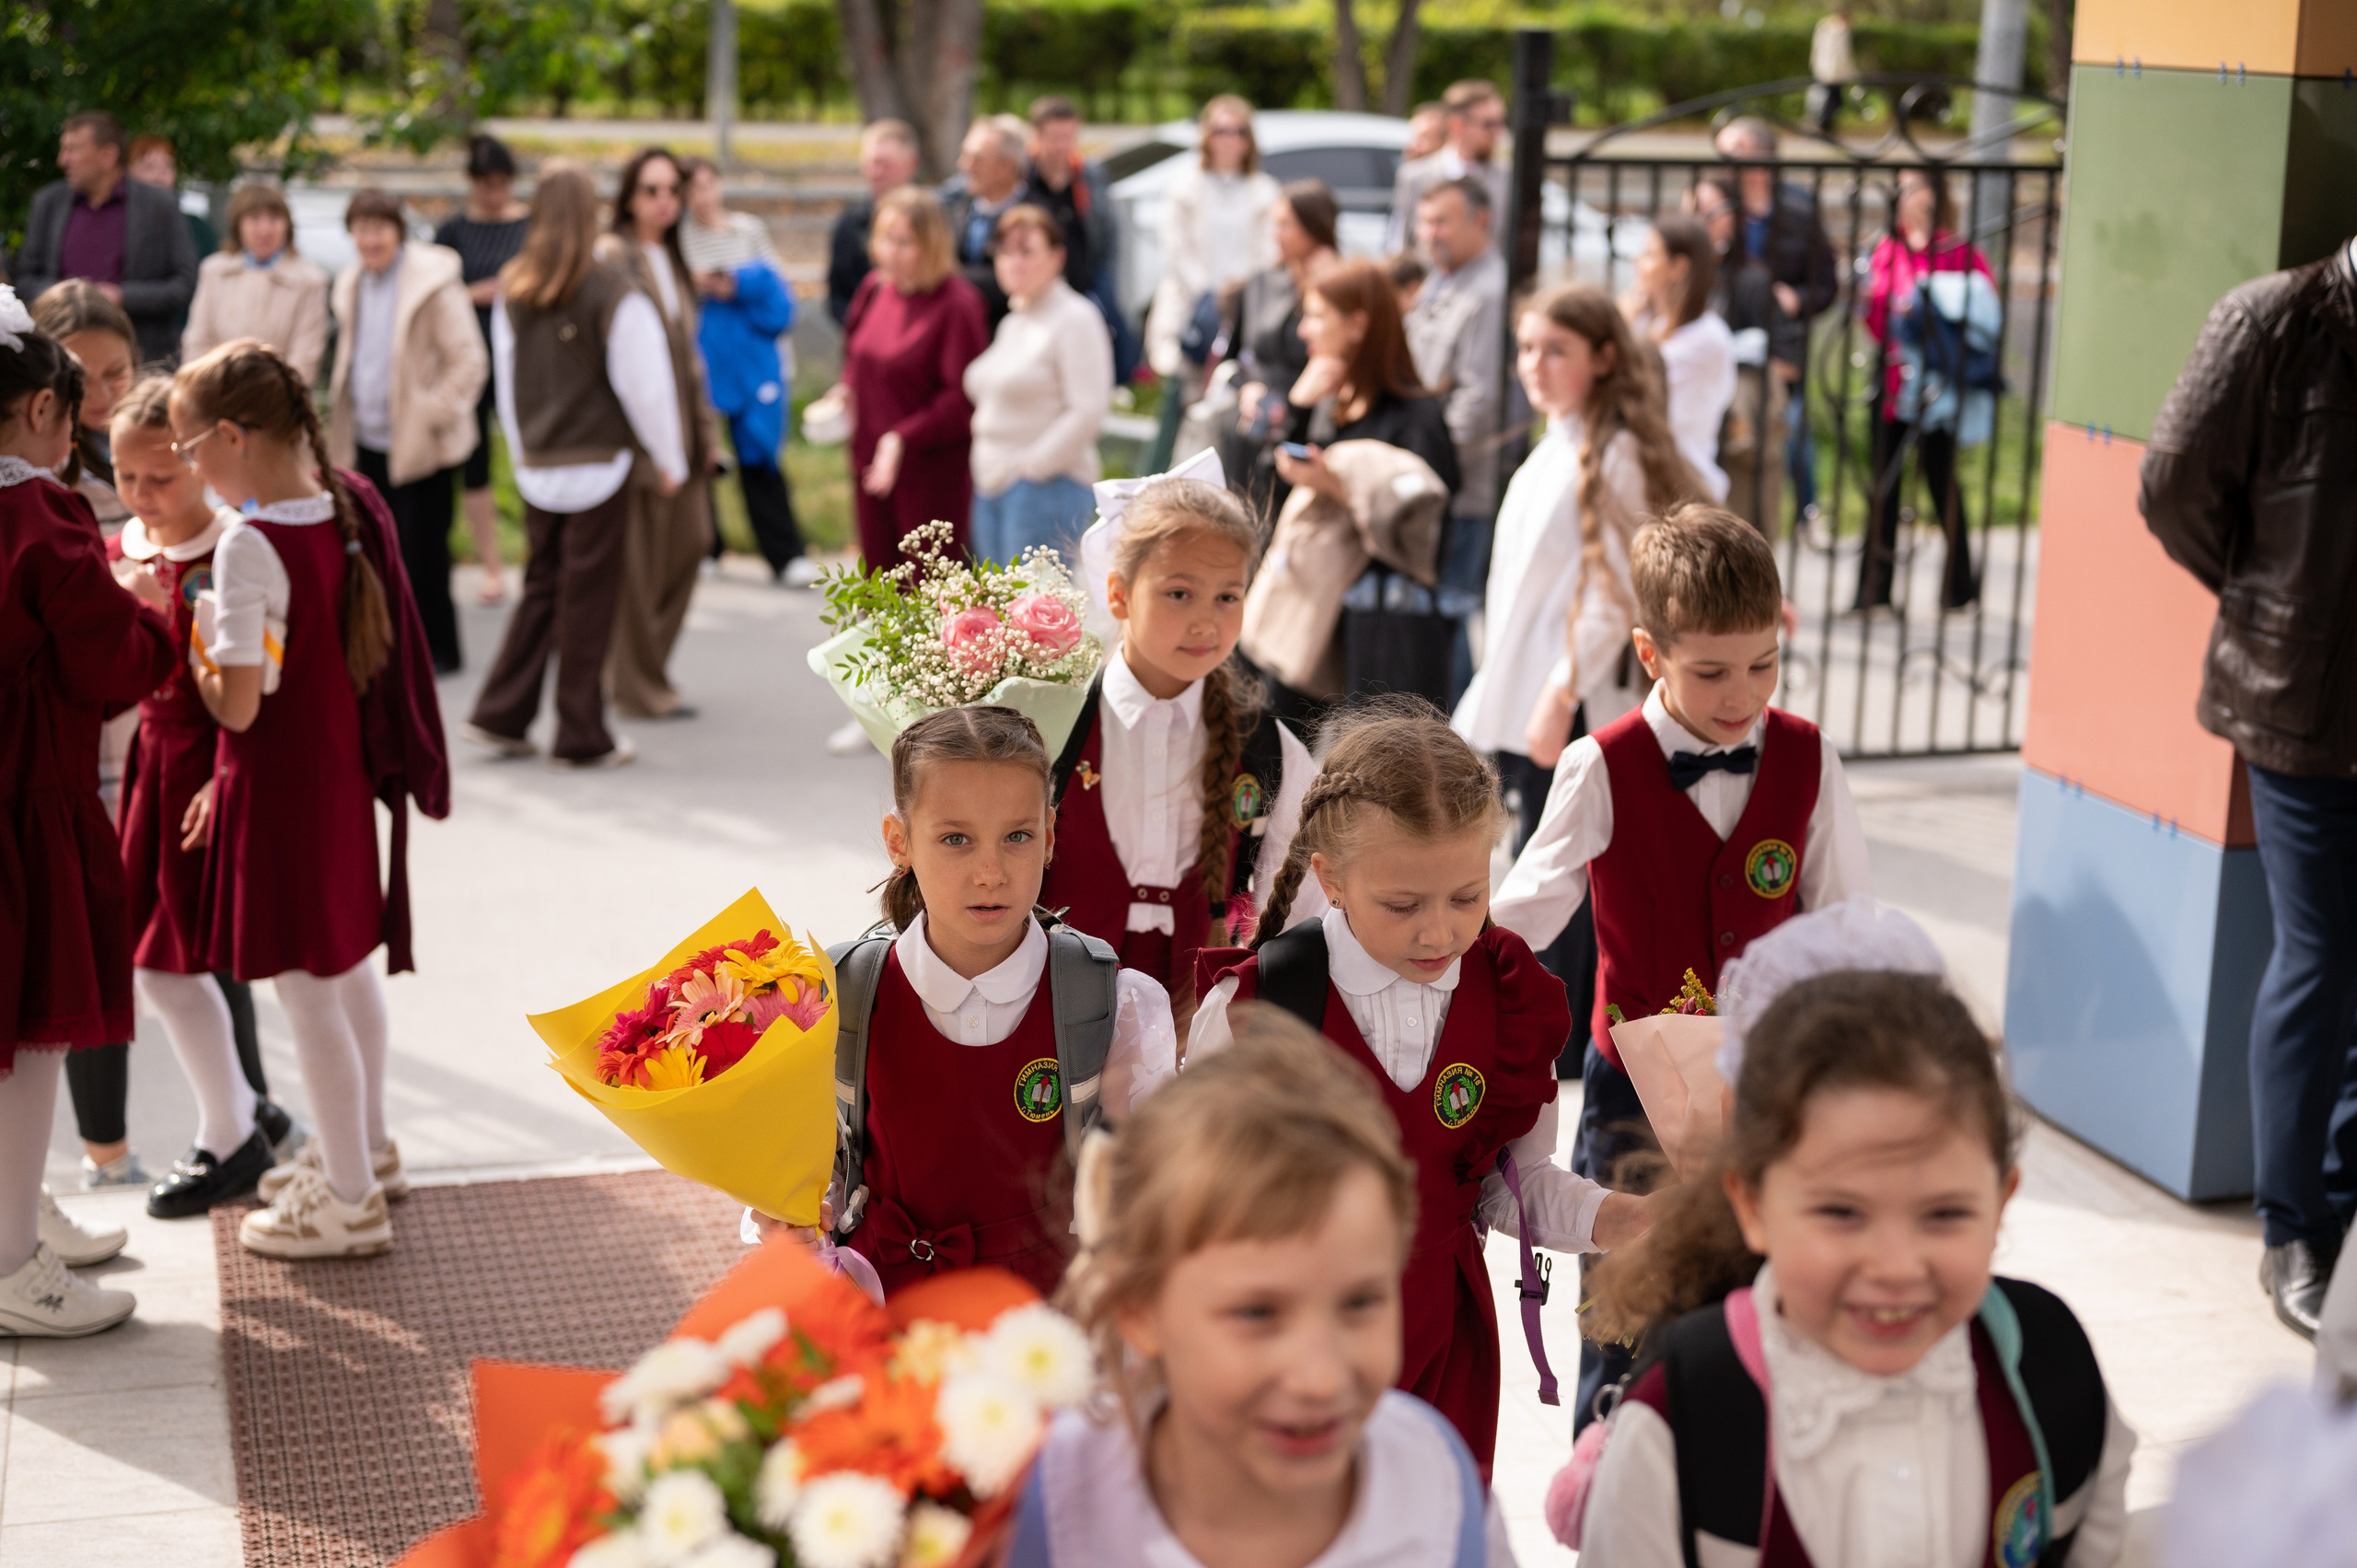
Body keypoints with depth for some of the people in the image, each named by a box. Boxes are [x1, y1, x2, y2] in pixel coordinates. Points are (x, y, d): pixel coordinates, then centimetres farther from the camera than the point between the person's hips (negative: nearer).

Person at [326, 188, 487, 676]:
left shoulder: (433, 281, -11)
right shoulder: (352, 284, 12)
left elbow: (469, 361, -12)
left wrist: (432, 415, -16)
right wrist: (342, 426, 17)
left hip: (419, 445, -7)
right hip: (368, 442, 7)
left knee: (422, 550, -2)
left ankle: (437, 650, 11)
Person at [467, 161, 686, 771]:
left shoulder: (512, 290, 3)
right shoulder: (613, 291, -13)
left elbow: (506, 378, 12)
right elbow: (643, 385, -9)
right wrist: (668, 461, 3)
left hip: (537, 467, 5)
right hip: (599, 464, -5)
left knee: (541, 588, 17)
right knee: (587, 599, 2)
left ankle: (501, 715, 15)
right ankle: (581, 737, 8)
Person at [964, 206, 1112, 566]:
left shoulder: (1075, 319, -8)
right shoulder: (1011, 323, 19)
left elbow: (1087, 411, -16)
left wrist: (1032, 465, -16)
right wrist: (987, 467, 14)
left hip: (1046, 489, -9)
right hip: (992, 488, 9)